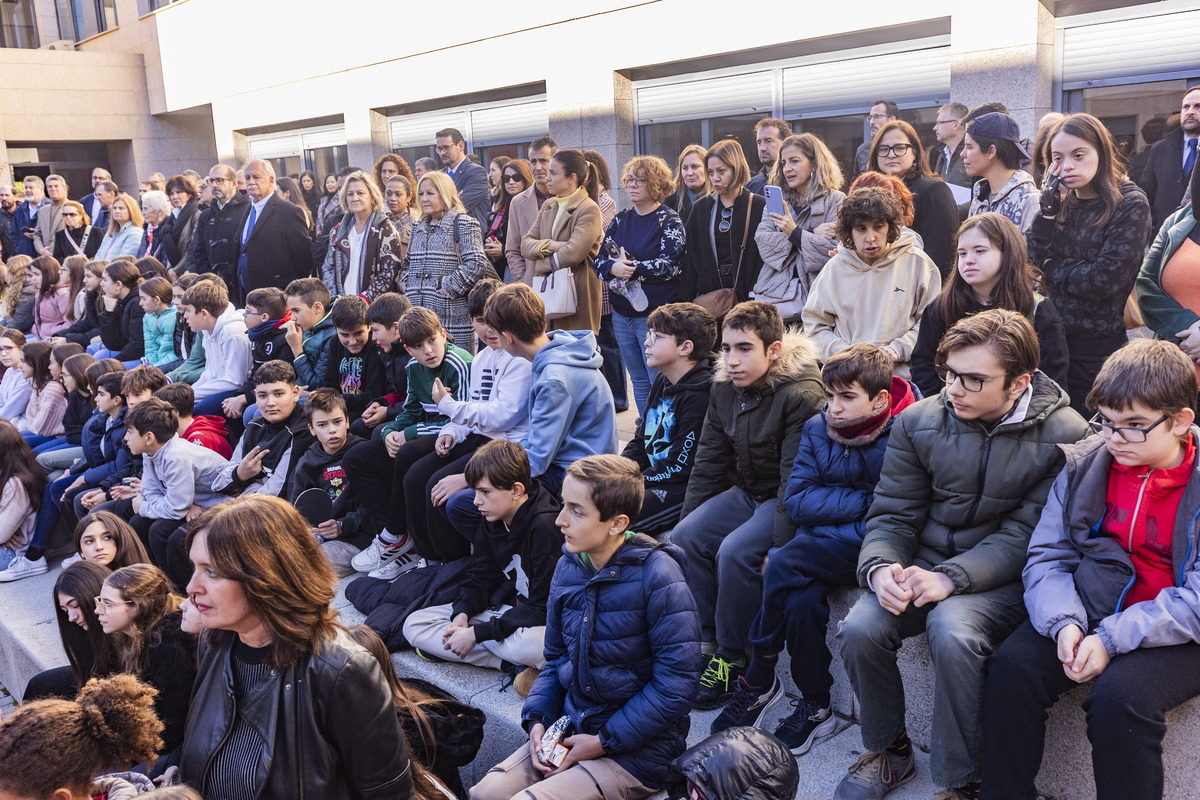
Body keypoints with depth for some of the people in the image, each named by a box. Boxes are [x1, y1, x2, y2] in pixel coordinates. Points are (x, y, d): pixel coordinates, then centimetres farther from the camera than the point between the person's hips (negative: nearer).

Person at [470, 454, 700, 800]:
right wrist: (537, 719, -2)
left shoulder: (657, 576, -18)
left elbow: (675, 683, -18)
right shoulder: (568, 567, 4)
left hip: (639, 747, -6)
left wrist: (605, 741, -16)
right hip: (569, 729, 6)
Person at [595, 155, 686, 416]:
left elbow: (671, 265, -16)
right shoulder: (620, 219, 12)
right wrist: (613, 268, -14)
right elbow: (599, 260, 8)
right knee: (639, 382, 14)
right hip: (622, 313, 6)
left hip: (654, 314, -6)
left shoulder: (669, 221, -4)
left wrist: (632, 267, -18)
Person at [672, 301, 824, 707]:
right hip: (745, 493, 7)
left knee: (735, 552, -27)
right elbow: (708, 464, 8)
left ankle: (731, 658, -8)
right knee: (685, 538, -13)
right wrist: (688, 519, 2)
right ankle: (708, 643, -2)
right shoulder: (724, 390, 1)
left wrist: (779, 547, -26)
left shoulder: (801, 396, -21)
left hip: (785, 501, -7)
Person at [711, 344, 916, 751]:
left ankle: (759, 681, -6)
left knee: (783, 566, -26)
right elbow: (795, 500, -2)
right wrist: (862, 501, -12)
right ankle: (816, 706, -4)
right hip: (821, 549, 5)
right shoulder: (817, 428, 5)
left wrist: (828, 519, -16)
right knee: (801, 599, -26)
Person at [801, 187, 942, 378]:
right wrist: (842, 351, -3)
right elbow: (814, 324, 14)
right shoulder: (835, 268, 11)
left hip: (901, 373, -2)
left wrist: (898, 349, -6)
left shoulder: (916, 262, 6)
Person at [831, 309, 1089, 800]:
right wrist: (880, 567, -19)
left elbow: (1023, 536, -13)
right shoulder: (918, 422, 1)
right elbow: (892, 514, 3)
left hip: (1003, 577, -3)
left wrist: (950, 578, -26)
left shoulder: (1064, 437, -9)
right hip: (923, 567, 4)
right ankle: (888, 750, 7)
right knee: (859, 629, -22)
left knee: (952, 633, -34)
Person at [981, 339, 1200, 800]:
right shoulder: (1084, 464, 1)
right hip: (1092, 608, 4)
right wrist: (1064, 621, -17)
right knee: (1013, 665, -19)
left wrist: (1112, 638, -23)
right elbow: (1047, 555, 2)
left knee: (1120, 694, -30)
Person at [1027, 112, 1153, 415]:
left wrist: (1053, 268, -4)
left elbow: (1106, 280, -18)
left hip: (1099, 348, -5)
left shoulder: (1130, 205, -10)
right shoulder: (1061, 202, 6)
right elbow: (1030, 260, -5)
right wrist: (1049, 205, -11)